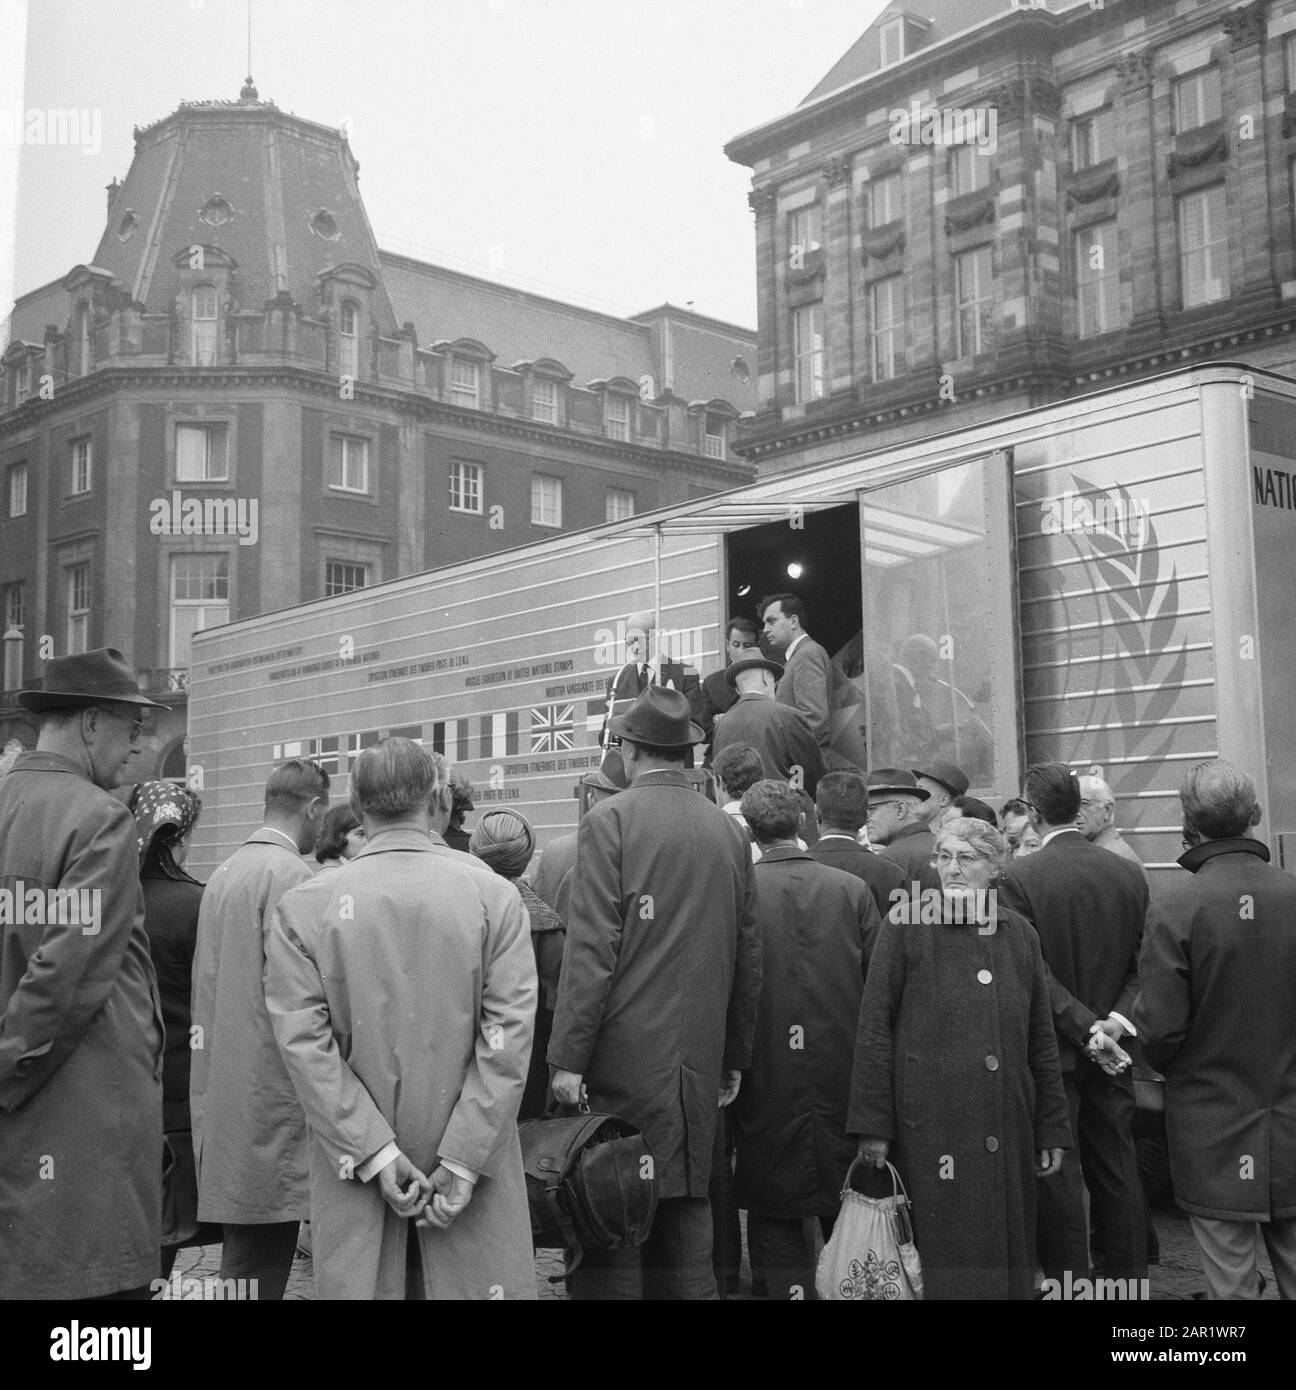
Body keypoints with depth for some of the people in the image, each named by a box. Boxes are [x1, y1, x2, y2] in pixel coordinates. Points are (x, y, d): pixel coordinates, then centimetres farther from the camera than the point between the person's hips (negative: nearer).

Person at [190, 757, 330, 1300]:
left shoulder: (224, 872, 11)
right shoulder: (290, 875, -13)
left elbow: (205, 979, 15)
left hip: (223, 1088, 8)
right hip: (271, 1091, -8)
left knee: (245, 1248, 14)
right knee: (258, 1261, -2)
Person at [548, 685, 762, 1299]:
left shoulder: (610, 820, -7)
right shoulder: (727, 828, 8)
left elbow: (591, 948, -12)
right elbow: (747, 955, 11)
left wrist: (568, 1057, -9)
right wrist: (734, 1057, 18)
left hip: (624, 1056, -5)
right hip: (701, 1059, 5)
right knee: (686, 1206, 13)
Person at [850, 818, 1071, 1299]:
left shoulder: (1020, 935, 9)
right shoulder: (905, 926, -2)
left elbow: (1041, 1039, 13)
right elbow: (874, 1029, -3)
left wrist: (1051, 1131, 11)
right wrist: (872, 1124, -8)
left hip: (1007, 1130, 4)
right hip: (929, 1127, -3)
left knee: (1005, 1253, 8)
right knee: (940, 1257, 0)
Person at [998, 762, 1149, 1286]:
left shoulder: (1018, 878, -13)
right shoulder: (1129, 874, 1)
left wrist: (1085, 1026, -13)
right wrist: (1116, 1019, -5)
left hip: (1052, 1052, -4)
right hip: (1111, 1055, 5)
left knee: (1059, 1179, 3)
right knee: (1118, 1173, 14)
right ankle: (1130, 1281, 21)